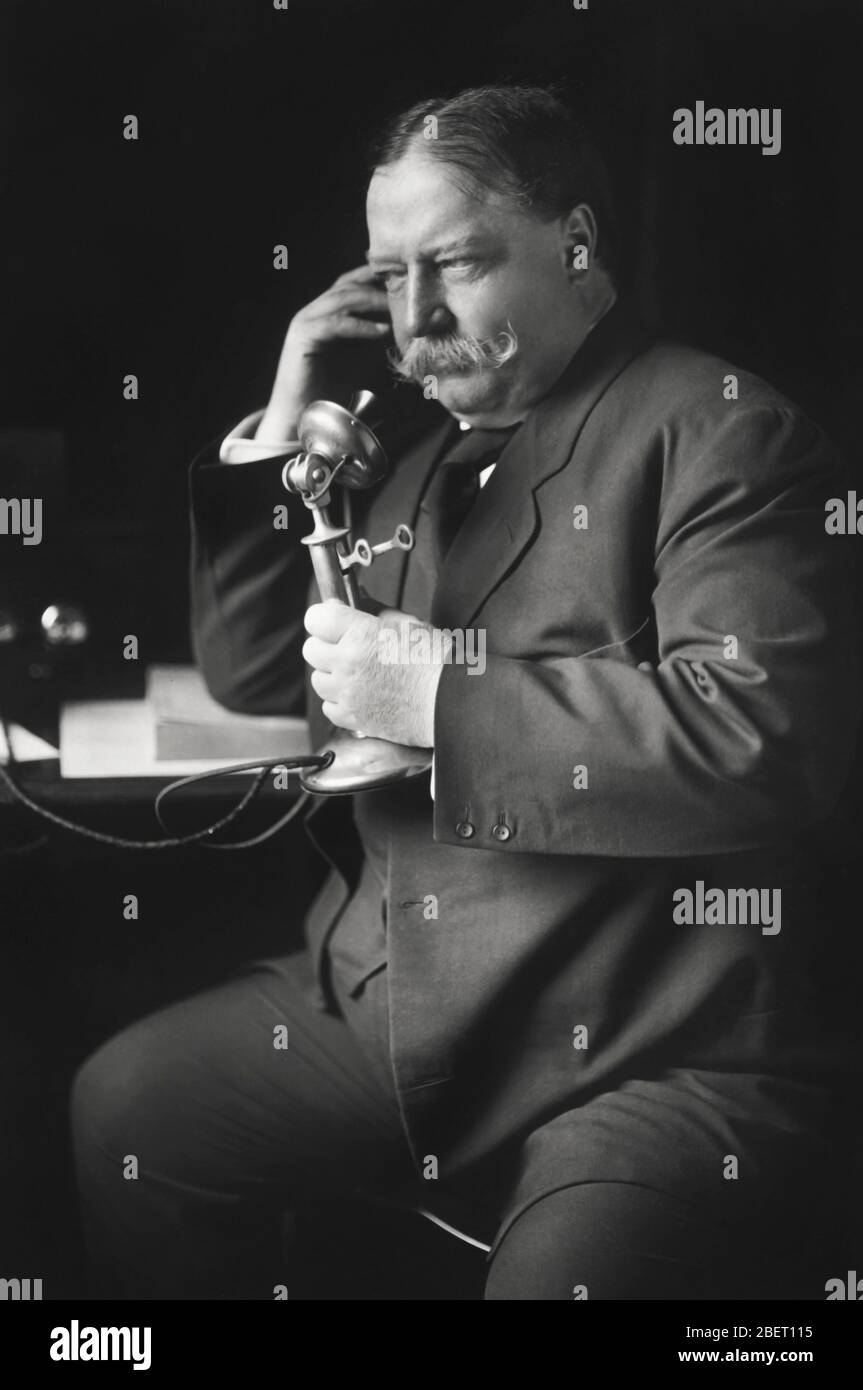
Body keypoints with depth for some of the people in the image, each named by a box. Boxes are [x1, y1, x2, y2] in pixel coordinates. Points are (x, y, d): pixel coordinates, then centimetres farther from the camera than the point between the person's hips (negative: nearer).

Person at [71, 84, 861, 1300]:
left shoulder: (714, 428, -9)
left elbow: (764, 734, -23)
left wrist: (438, 697, -19)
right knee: (119, 1107, 10)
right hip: (383, 1006, 7)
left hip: (649, 1054, -7)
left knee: (565, 1269, -30)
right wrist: (280, 435, 7)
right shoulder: (417, 439, 15)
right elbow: (251, 682, 19)